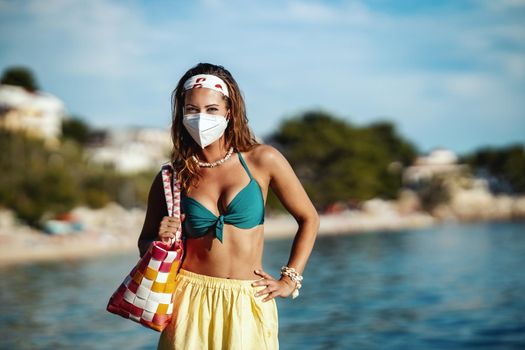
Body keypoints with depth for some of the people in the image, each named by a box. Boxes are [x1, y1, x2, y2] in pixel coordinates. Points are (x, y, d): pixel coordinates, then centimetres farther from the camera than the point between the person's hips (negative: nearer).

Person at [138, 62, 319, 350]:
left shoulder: (262, 161, -2)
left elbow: (308, 219, 7)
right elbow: (145, 246, 12)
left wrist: (289, 280, 2)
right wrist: (161, 242, -10)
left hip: (248, 305, 0)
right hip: (191, 303, 0)